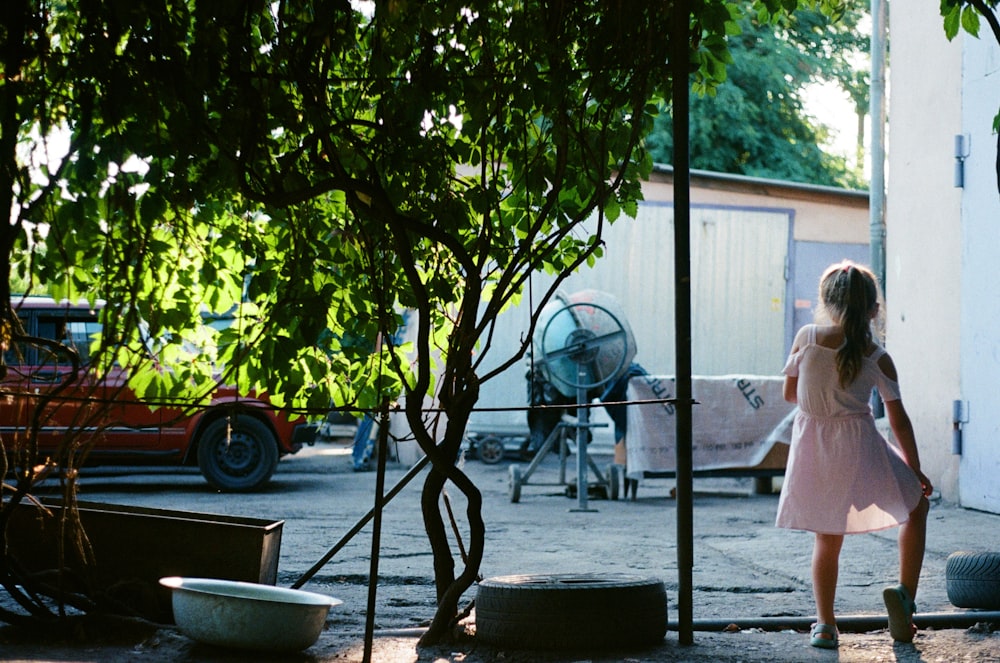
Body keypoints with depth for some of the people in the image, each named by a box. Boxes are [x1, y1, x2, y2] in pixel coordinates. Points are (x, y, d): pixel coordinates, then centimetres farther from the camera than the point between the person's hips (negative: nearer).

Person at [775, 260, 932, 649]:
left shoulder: (806, 338, -3)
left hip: (812, 449, 2)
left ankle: (825, 624, 13)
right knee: (916, 505, 20)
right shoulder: (877, 358, -6)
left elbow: (789, 393, 7)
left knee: (827, 540, 18)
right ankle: (904, 593, 5)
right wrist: (916, 471, 10)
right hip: (859, 449, -2)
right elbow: (898, 421, 0)